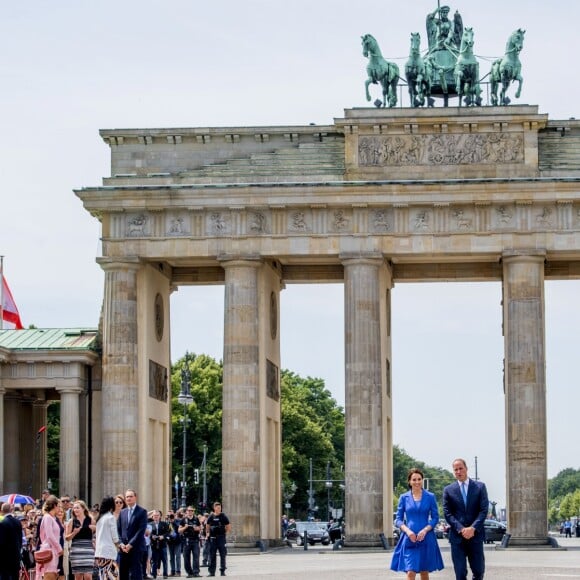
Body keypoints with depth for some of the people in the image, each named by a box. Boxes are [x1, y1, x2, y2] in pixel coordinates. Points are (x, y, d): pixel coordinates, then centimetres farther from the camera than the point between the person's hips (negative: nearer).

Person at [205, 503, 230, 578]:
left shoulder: (223, 516, 0)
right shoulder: (211, 516, 4)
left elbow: (229, 526, 7)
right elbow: (207, 525, 18)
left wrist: (226, 532, 1)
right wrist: (208, 533, 11)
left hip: (221, 537, -2)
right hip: (213, 538, 2)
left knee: (222, 554, -1)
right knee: (212, 555, 4)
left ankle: (222, 571, 5)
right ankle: (211, 571, 8)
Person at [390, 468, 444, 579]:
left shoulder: (430, 497, 4)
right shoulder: (404, 498, 5)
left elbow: (435, 518, 4)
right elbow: (398, 519, 5)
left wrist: (425, 530, -13)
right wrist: (408, 531, -13)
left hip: (426, 539, 1)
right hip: (409, 539, -1)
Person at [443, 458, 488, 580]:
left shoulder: (480, 486, 6)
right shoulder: (448, 490, 7)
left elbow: (484, 510, -1)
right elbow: (447, 513, 1)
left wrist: (473, 528, -13)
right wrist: (461, 529, -13)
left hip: (475, 535, 0)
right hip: (457, 537, 0)